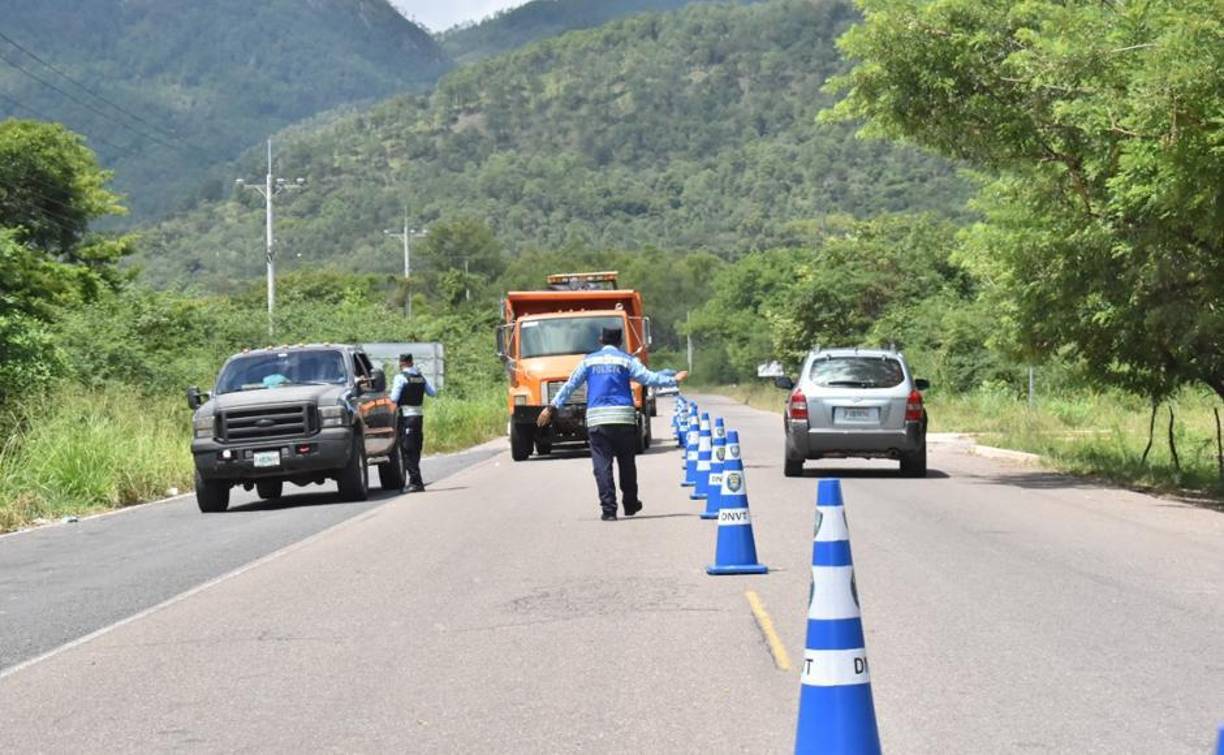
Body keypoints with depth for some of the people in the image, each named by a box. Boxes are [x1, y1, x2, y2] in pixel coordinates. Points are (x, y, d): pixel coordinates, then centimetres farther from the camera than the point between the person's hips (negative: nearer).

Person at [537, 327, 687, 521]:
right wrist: (673, 380, 9)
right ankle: (630, 504, 24)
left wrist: (552, 408, 17)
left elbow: (570, 385, 12)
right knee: (627, 463, 14)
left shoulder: (589, 361, 12)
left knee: (602, 465, -2)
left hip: (597, 419, 0)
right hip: (623, 417, 0)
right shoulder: (626, 360, 5)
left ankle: (609, 509, -9)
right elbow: (649, 378, -3)